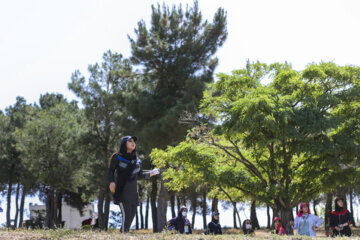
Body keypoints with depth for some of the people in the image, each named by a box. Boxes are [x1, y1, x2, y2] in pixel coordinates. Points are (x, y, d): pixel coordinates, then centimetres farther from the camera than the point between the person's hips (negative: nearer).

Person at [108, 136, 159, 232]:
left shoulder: (137, 160, 14)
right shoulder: (117, 157, 2)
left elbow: (140, 175, 20)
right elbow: (111, 171, -2)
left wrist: (150, 173, 5)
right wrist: (111, 182, -19)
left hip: (133, 191, 5)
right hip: (122, 190, -5)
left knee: (131, 216, 3)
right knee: (126, 215, -17)